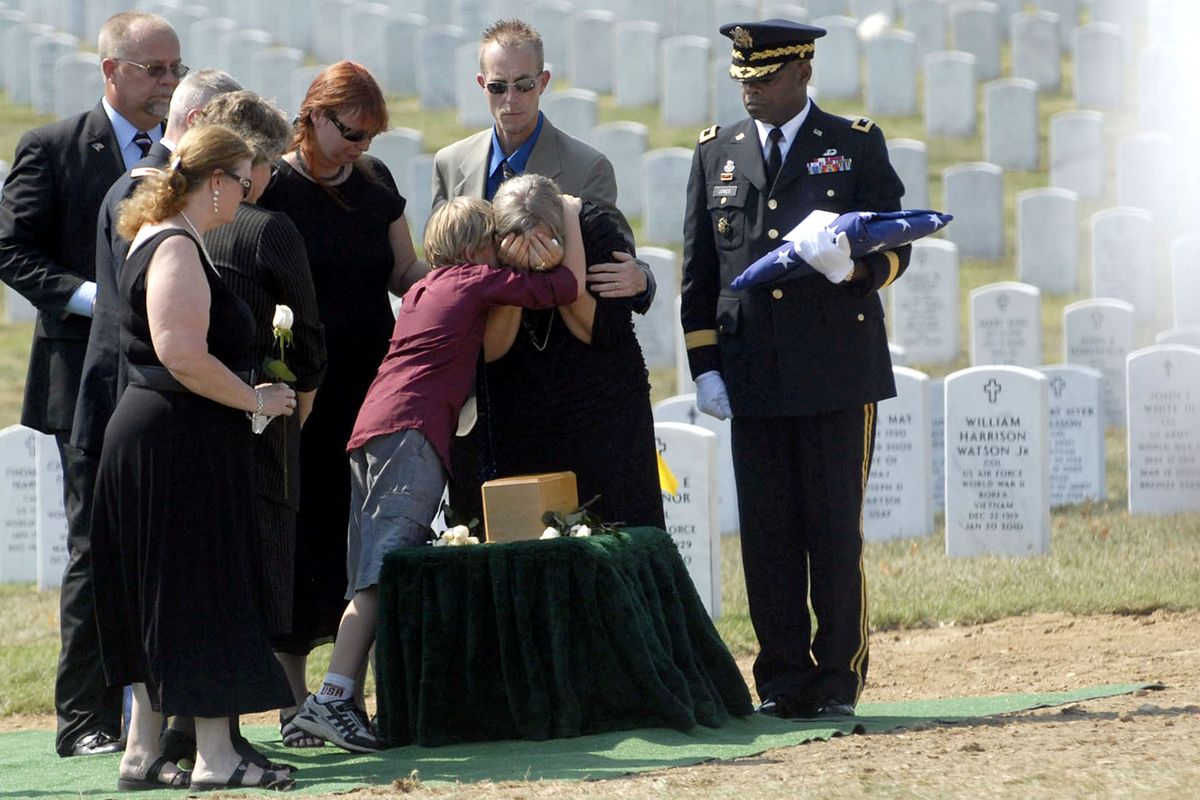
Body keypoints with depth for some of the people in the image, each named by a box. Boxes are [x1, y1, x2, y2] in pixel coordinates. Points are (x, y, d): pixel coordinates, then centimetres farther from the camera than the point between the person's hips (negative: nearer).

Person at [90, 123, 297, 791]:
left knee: (163, 604, 12)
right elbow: (184, 359, -25)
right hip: (179, 445, -11)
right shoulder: (177, 251, -16)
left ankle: (144, 750, 15)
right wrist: (258, 399, -14)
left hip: (153, 436, 11)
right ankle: (214, 756, -4)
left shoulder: (158, 240, 17)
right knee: (202, 596, -6)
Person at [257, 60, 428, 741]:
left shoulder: (375, 180, 10)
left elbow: (405, 270, 16)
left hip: (372, 388, 5)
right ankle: (294, 702, 4)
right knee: (306, 537, -3)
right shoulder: (272, 188, -7)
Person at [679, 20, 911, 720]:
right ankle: (784, 681, 7)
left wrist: (852, 266, -21)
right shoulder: (717, 155, 13)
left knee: (836, 531, -2)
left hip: (838, 371, -3)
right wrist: (704, 366, 6)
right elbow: (700, 270, 14)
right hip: (753, 380, 3)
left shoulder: (857, 146, 5)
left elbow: (896, 248, 2)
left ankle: (839, 680, 4)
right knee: (767, 532, 2)